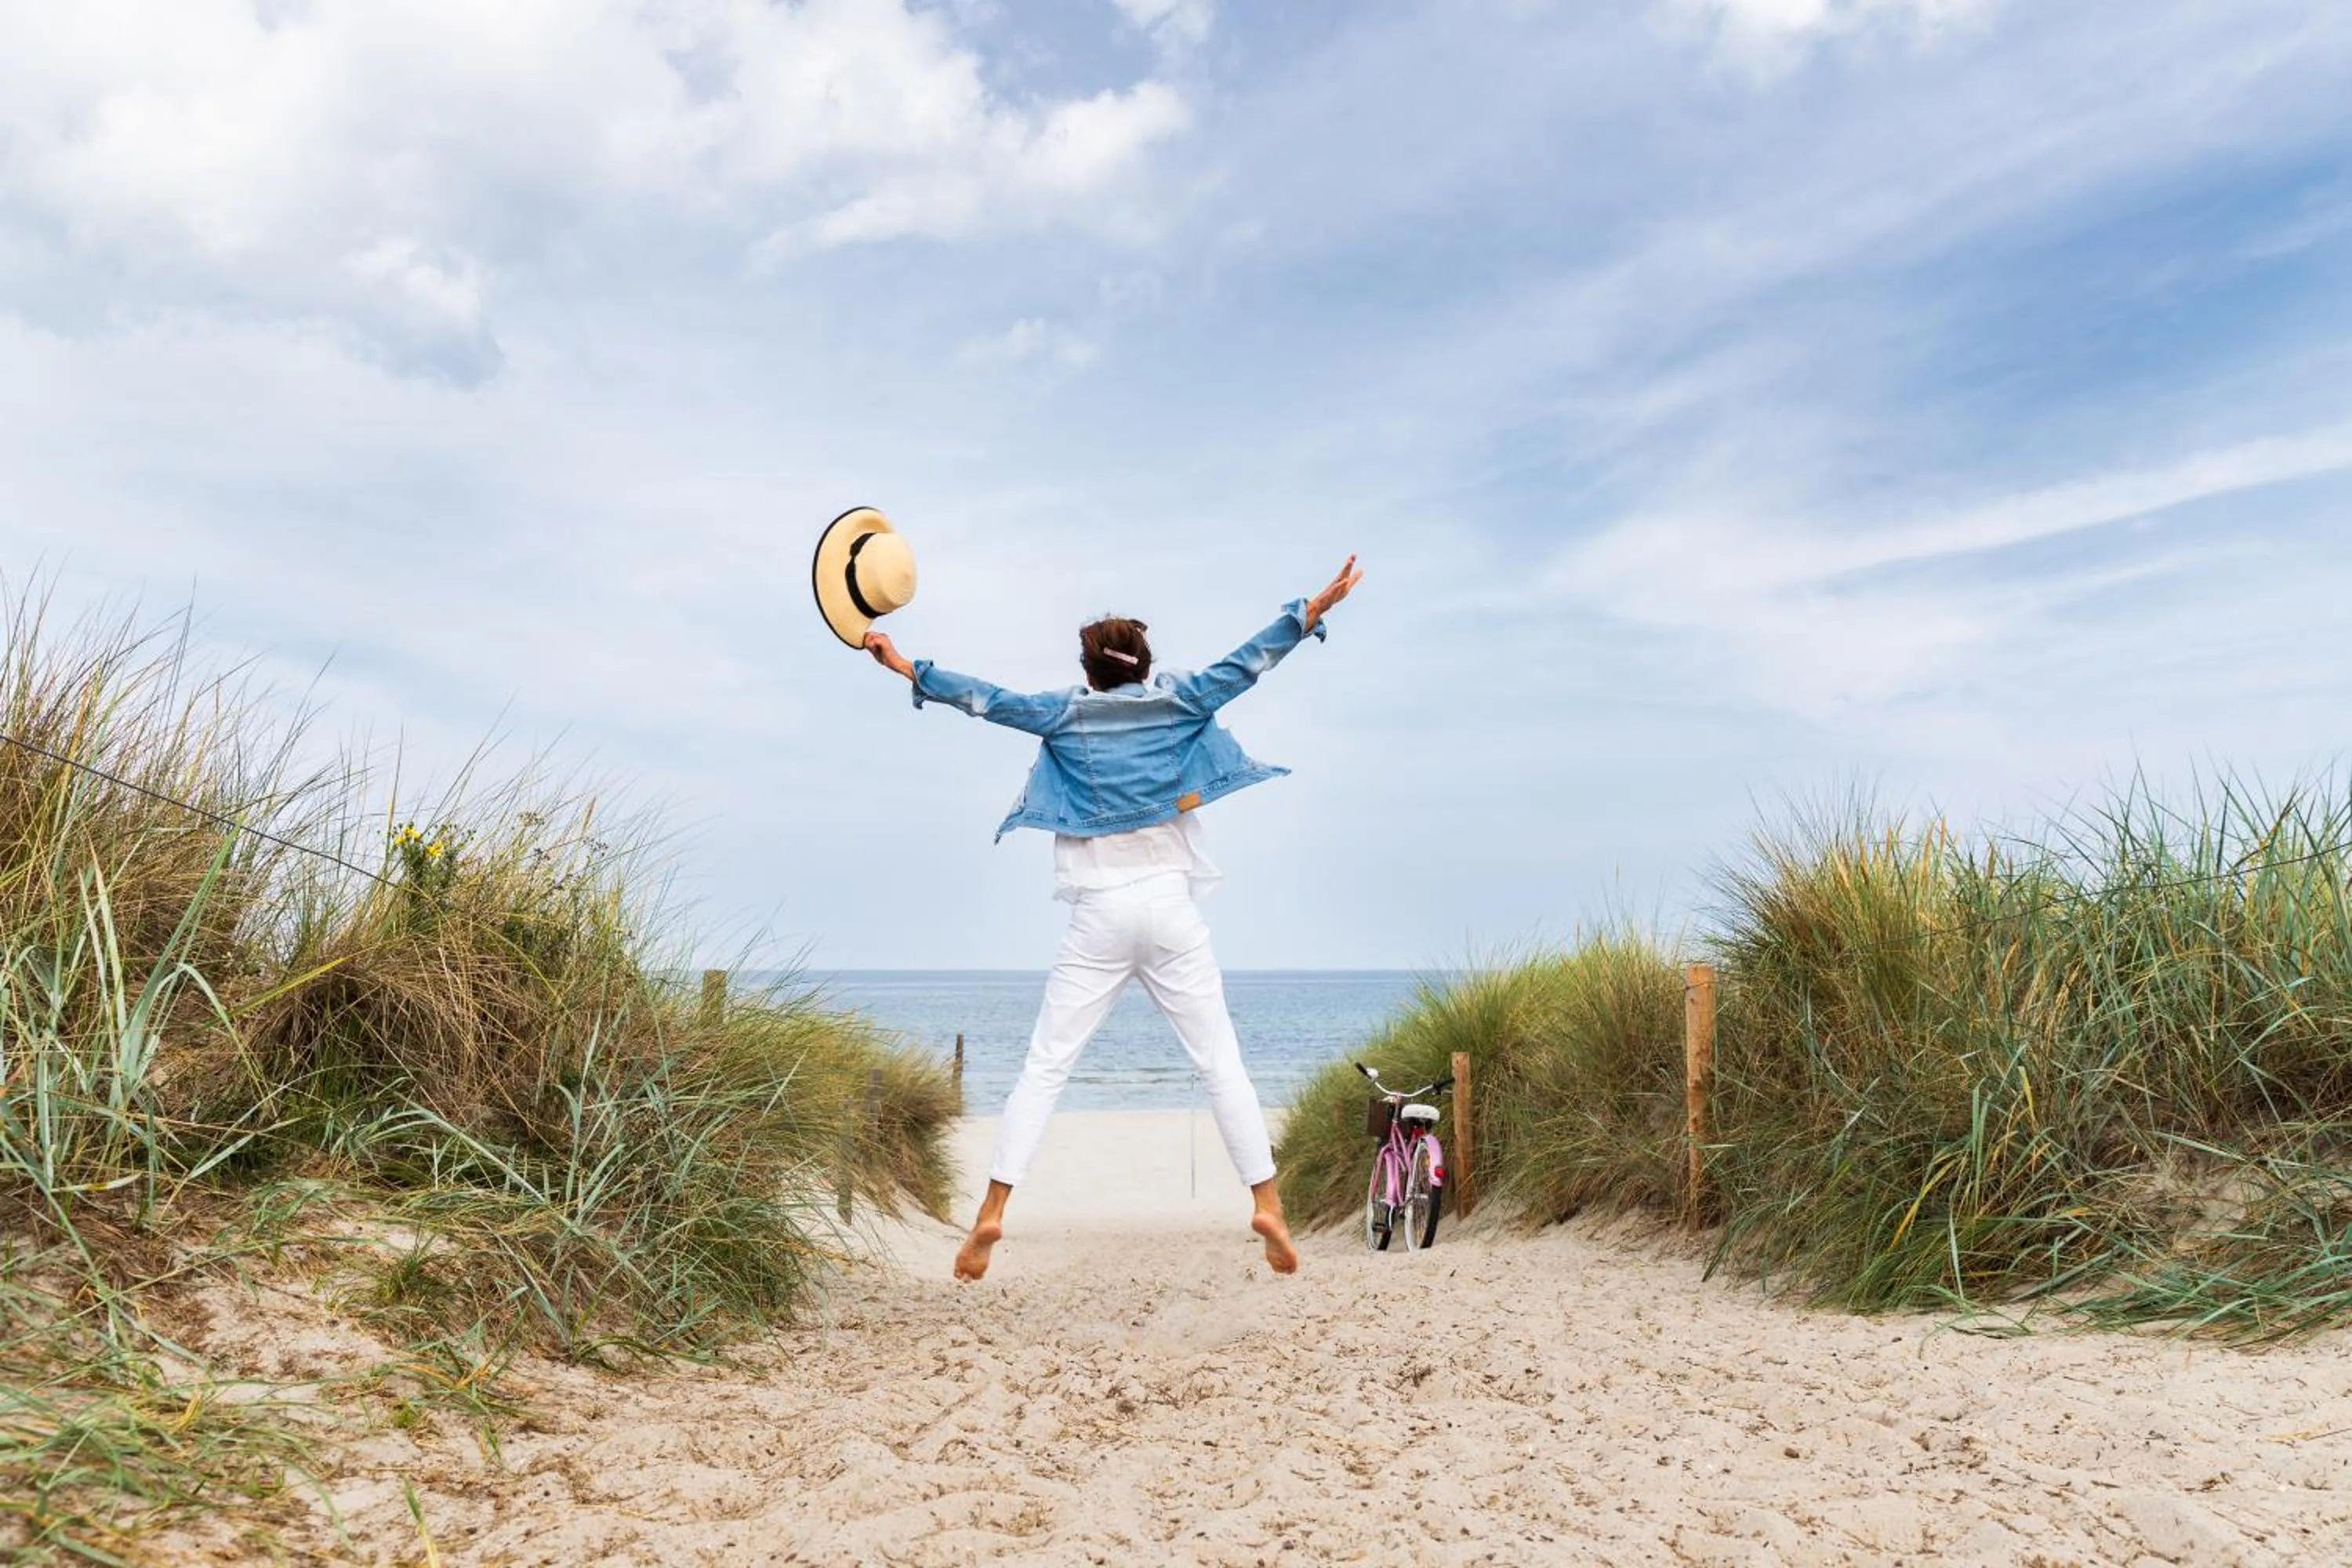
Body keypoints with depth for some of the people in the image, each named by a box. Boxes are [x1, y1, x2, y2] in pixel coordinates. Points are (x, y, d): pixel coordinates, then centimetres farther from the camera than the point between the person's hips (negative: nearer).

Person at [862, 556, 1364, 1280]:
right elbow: (1246, 663, 4)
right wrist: (1317, 608, 8)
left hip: (1100, 916, 0)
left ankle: (992, 1211, -3)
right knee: (1220, 1061, 4)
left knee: (1044, 1067, 3)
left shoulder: (1066, 712, 5)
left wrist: (904, 665, 13)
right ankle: (1266, 1202, -2)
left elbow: (984, 698, 5)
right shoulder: (1176, 702, 5)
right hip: (1170, 908, 0)